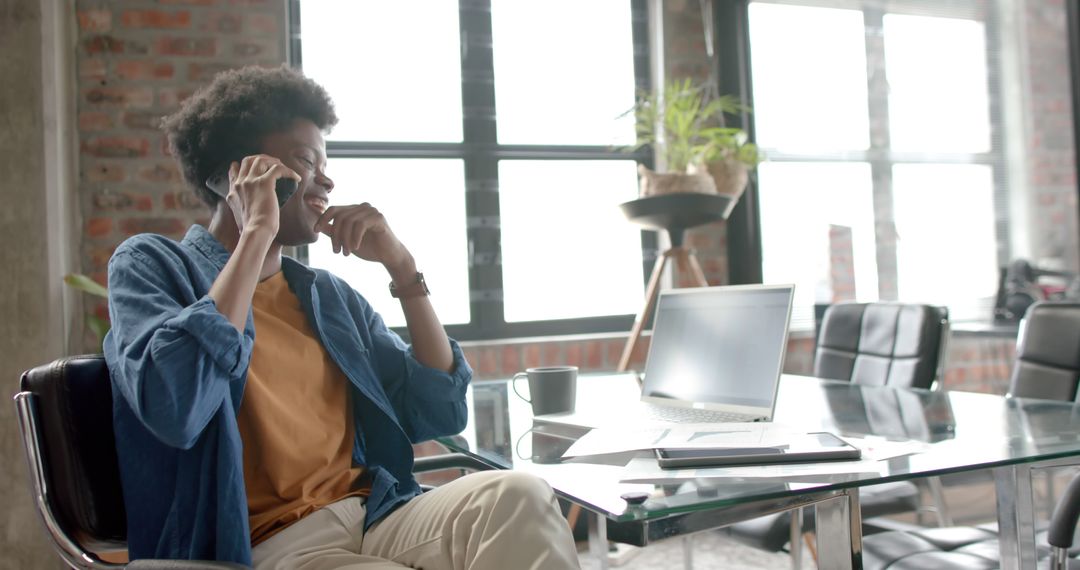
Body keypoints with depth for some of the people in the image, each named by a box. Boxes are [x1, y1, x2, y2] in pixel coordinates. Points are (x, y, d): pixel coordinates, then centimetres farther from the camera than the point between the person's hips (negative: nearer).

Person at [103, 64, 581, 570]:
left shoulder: (332, 296, 17)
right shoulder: (151, 263, 3)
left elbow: (441, 415, 10)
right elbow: (174, 411, -18)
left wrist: (400, 266, 4)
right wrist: (257, 233, -13)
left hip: (377, 517, 5)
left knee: (517, 496, -26)